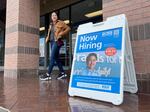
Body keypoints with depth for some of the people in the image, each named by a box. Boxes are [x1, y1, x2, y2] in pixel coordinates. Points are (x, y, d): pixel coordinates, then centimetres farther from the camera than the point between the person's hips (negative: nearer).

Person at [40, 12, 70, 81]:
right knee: (56, 58, 6)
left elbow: (68, 28, -5)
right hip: (52, 42, 8)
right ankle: (62, 73, 14)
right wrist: (47, 38, 13)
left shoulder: (60, 23, 3)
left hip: (57, 41, -8)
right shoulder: (51, 25, 21)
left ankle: (48, 75, -14)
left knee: (52, 58, -14)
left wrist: (61, 34, -12)